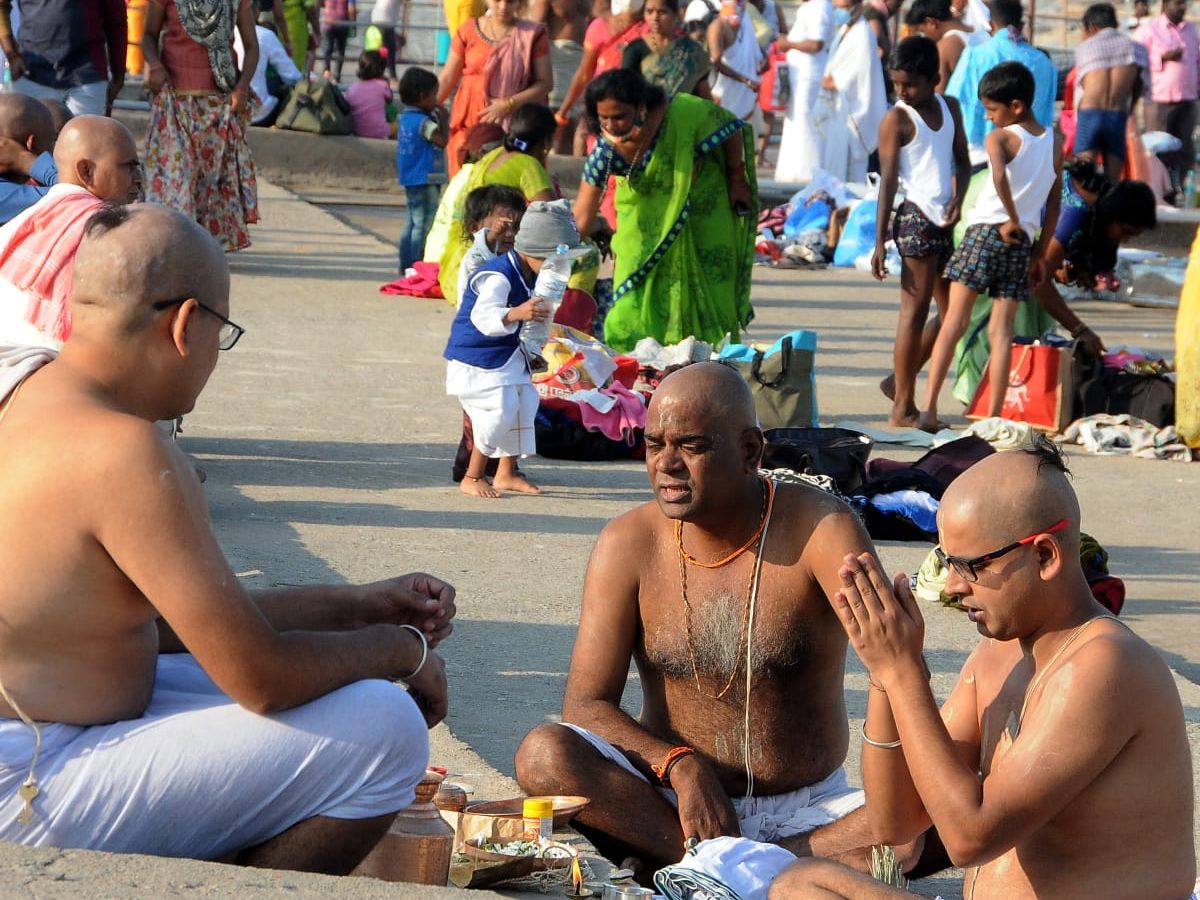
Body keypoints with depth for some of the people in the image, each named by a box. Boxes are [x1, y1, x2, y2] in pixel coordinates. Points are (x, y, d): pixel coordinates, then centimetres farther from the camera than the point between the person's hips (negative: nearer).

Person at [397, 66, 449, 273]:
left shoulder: (405, 118, 11)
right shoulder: (423, 122, -18)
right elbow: (442, 140, -19)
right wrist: (443, 120, -5)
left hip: (410, 179, 10)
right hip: (425, 180, -10)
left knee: (412, 222, 15)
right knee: (423, 224, -7)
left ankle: (405, 264, 19)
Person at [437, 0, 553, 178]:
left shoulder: (532, 35, 1)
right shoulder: (468, 31, 5)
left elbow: (545, 82, -2)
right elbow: (447, 78, 9)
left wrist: (509, 104, -13)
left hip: (514, 123, -1)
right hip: (471, 122, 1)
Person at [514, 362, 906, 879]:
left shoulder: (819, 530, -9)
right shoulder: (629, 545, -3)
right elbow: (585, 706, -7)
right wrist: (682, 767, -25)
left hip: (810, 810, -1)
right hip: (674, 801, 2)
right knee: (543, 756, -27)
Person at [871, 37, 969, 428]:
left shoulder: (950, 108, 12)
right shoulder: (897, 119, -5)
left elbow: (962, 160, 16)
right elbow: (888, 181, -9)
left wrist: (958, 199, -4)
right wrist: (879, 242, -13)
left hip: (947, 220, 7)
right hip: (917, 217, -7)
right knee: (915, 311, -5)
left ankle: (903, 379, 19)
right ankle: (903, 407, -2)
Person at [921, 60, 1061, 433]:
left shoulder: (999, 138, -5)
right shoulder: (1054, 144, 12)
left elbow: (999, 176, -26)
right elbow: (1054, 203, 14)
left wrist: (1012, 220, -14)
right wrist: (1041, 253, 18)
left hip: (986, 231, -4)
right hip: (1023, 243, 4)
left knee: (955, 320, -2)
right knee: (1001, 330, 4)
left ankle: (929, 407, -9)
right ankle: (994, 417, -1)